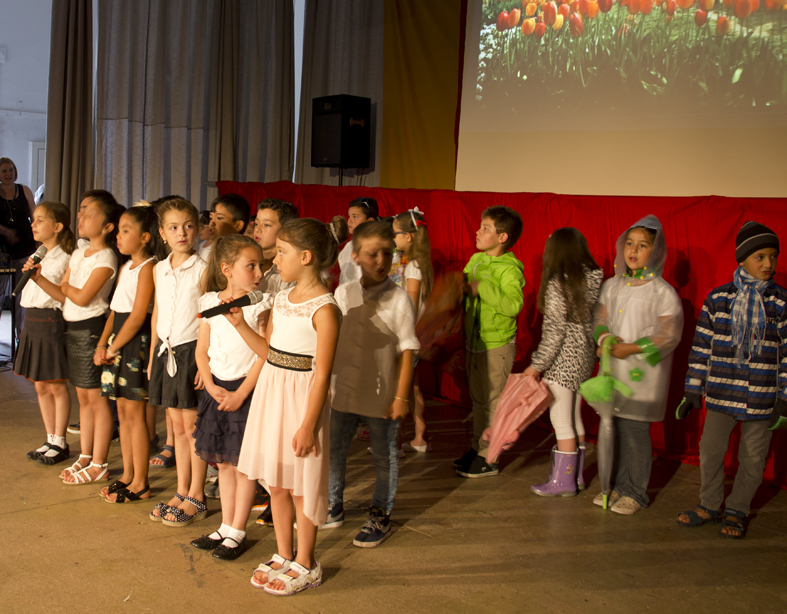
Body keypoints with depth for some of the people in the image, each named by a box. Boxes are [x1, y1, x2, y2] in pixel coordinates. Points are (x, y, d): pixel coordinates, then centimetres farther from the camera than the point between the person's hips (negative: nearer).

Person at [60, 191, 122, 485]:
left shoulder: (105, 258, -14)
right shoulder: (78, 253, 12)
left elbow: (82, 297, -18)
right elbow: (63, 292, 12)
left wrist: (64, 285, -3)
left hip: (91, 328, -9)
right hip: (71, 327, 9)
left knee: (96, 398, -1)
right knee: (83, 397, 16)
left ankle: (98, 465, 6)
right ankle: (85, 458, 27)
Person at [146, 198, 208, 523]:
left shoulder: (202, 270, -9)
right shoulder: (159, 270, 8)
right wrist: (152, 357, 16)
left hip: (192, 351, -6)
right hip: (166, 350, 6)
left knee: (193, 426, 1)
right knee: (176, 425, 13)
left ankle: (195, 496, 13)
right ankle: (181, 492, 24)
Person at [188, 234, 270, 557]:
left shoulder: (261, 303, -10)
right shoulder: (209, 302, 2)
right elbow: (202, 351, 7)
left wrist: (240, 394, -16)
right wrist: (212, 387, -6)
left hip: (247, 388, -4)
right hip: (216, 388, 5)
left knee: (243, 463, 3)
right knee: (223, 461, 14)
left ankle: (237, 533, 16)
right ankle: (225, 527, 27)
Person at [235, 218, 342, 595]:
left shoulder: (323, 309, -17)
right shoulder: (282, 299, 8)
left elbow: (321, 375, -17)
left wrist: (308, 425, -17)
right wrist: (238, 323, 8)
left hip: (301, 398, -8)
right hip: (271, 391, 8)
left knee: (300, 486, 5)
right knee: (275, 482, 16)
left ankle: (305, 565, 22)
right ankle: (283, 555, 32)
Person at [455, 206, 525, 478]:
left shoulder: (509, 268, -18)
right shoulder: (475, 260, 8)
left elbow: (514, 305, -33)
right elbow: (462, 287, 24)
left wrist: (482, 289, -28)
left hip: (497, 345, -8)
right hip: (474, 341, 8)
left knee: (492, 401, 0)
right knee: (478, 398, 18)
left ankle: (488, 460, 9)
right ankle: (478, 448, 31)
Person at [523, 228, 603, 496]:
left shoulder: (557, 283, -17)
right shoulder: (591, 279, 4)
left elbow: (556, 330, -19)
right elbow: (592, 320, 8)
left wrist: (537, 364, -13)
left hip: (563, 360, -8)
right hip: (584, 356, 8)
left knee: (561, 422, 2)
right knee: (574, 418, 18)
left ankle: (562, 481, 10)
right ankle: (576, 475, 27)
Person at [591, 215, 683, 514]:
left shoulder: (664, 292, -7)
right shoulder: (612, 285, 9)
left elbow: (669, 336, -9)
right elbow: (599, 318, 12)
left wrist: (631, 348, -15)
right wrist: (604, 337, -9)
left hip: (641, 373, -5)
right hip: (612, 369, 5)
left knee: (636, 432, -2)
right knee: (613, 429, 10)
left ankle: (635, 492, 14)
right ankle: (617, 485, 25)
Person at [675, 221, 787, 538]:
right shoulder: (718, 298, 0)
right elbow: (701, 346, 3)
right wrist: (693, 390, 2)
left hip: (761, 396, -1)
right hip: (721, 391, 1)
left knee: (752, 457, 9)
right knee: (710, 450, 8)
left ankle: (736, 511, 29)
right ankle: (709, 506, 28)